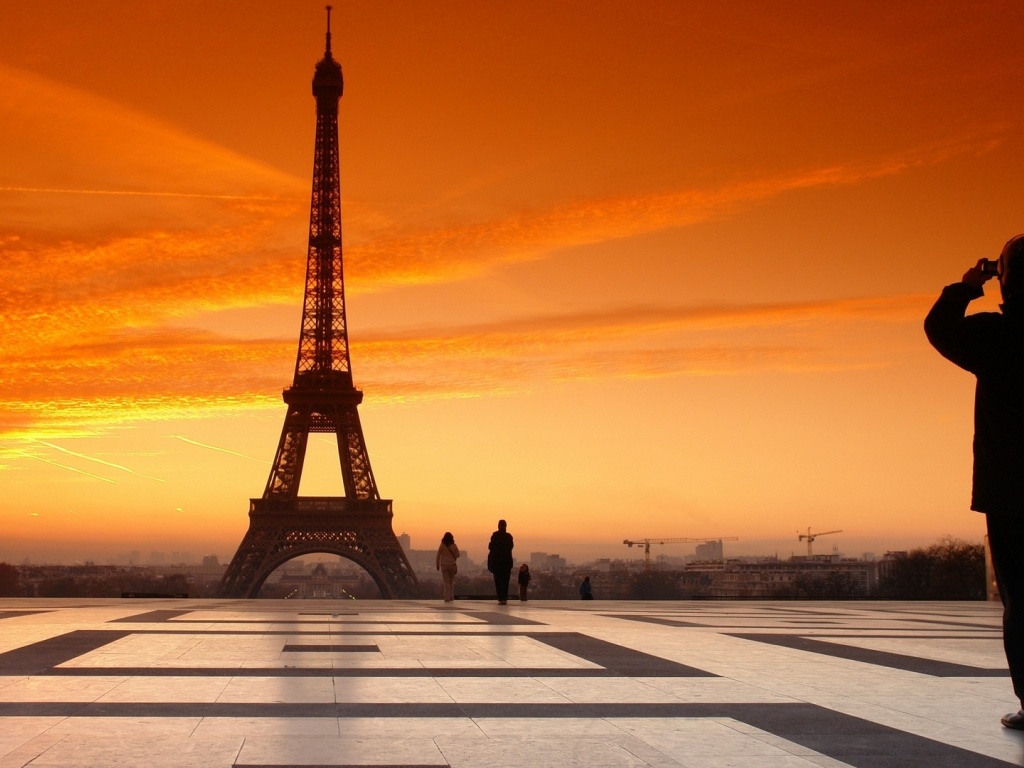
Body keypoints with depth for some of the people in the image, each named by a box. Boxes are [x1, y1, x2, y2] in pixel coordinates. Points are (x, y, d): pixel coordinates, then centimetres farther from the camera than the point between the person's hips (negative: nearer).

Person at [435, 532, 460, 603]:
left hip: (444, 565, -2)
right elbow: (457, 555, 4)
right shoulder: (454, 546, -4)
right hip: (452, 565, 2)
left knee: (446, 582, 2)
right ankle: (451, 597, 16)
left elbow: (438, 556, -7)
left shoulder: (442, 546, -9)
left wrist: (437, 565, 4)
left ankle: (447, 598, -3)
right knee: (451, 581, 16)